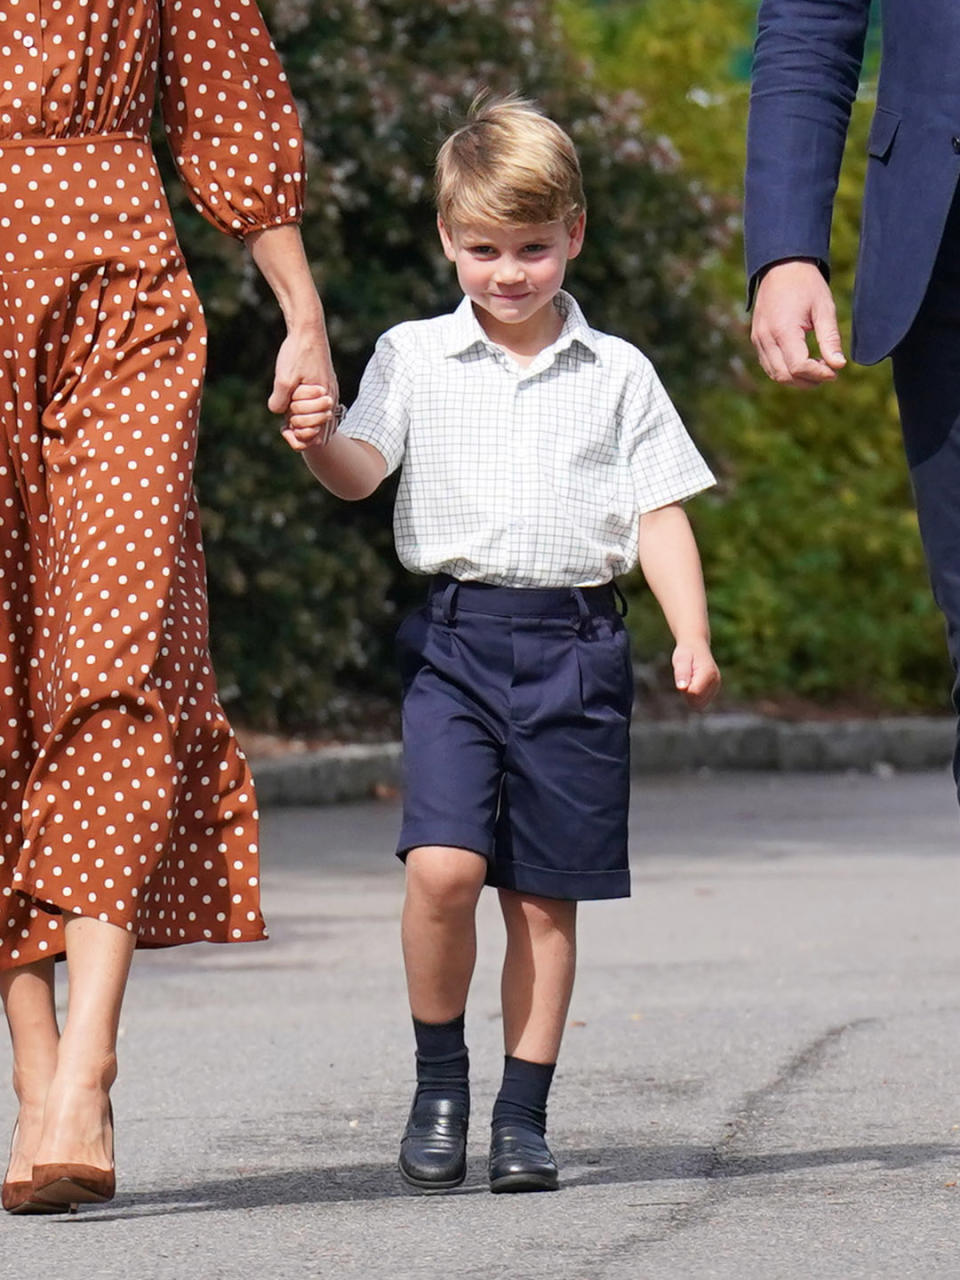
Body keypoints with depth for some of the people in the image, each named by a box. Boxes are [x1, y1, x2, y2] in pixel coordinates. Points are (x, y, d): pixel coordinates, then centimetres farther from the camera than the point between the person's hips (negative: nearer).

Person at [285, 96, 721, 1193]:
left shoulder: (617, 374, 8)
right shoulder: (414, 358, 7)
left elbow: (660, 515, 7)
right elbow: (362, 472, -3)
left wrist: (692, 636, -5)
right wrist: (319, 441, -26)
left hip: (575, 645, 1)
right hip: (455, 636, -1)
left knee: (544, 893, 3)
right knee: (442, 865, -17)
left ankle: (523, 1113, 13)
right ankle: (438, 1080, 2)